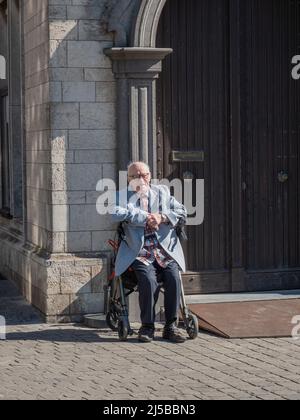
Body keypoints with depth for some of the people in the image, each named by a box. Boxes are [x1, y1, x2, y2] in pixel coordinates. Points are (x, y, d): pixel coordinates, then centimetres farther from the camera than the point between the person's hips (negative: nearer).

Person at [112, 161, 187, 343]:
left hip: (166, 251, 2)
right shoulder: (122, 196, 10)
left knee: (174, 277, -24)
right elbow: (115, 213, -12)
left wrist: (162, 217, -7)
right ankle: (147, 326, -12)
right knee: (148, 279, -29)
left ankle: (171, 326, -11)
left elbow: (182, 212, 11)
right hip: (139, 253, -2)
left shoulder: (163, 192, 18)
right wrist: (145, 217, -12)